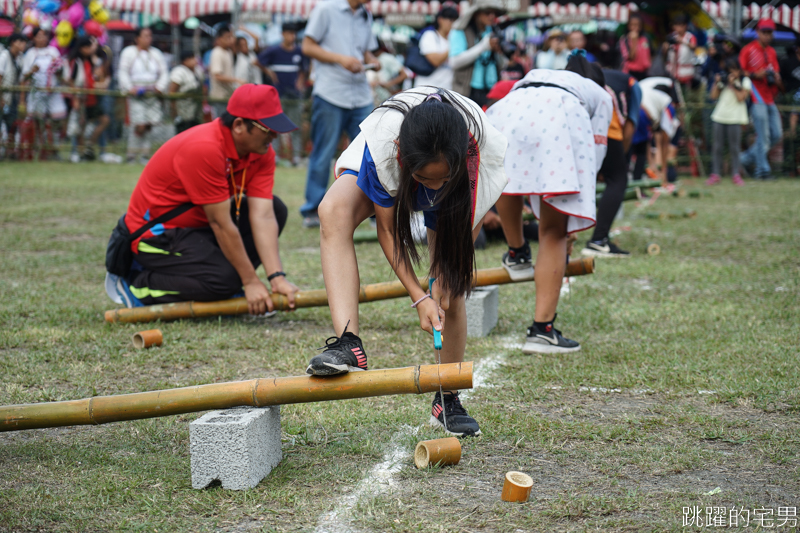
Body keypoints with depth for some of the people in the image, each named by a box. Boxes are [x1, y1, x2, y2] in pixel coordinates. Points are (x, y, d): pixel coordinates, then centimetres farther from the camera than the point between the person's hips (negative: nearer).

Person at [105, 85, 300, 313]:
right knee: (225, 280, -28)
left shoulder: (262, 153, -6)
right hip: (157, 234, -8)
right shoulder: (204, 148, -30)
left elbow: (263, 217, -13)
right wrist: (250, 281, -23)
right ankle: (135, 284, -9)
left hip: (199, 226, 8)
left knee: (276, 209, -1)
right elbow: (221, 224, -28)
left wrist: (277, 277, -25)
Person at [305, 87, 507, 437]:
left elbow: (471, 224, -17)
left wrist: (449, 280, -18)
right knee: (333, 211, -33)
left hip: (455, 196, 1)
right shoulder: (382, 143, -42)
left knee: (451, 291, -10)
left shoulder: (488, 151, -39)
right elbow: (387, 227, -27)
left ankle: (447, 400, 13)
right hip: (378, 174, -1)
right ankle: (348, 345, -39)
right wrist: (418, 297, -31)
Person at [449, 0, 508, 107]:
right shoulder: (460, 33, 0)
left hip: (493, 91, 4)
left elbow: (503, 66, 16)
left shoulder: (493, 32, 15)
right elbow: (455, 62, -15)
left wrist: (500, 52, -7)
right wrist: (484, 46, -15)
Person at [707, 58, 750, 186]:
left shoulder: (745, 81, 3)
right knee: (717, 147, 3)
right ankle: (716, 174, 8)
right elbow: (714, 96, 8)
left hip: (735, 118, -3)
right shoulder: (724, 80, 13)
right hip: (719, 116, 3)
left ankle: (736, 175, 2)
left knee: (734, 148, -3)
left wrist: (732, 85, -8)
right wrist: (716, 83, -2)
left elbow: (741, 98, -8)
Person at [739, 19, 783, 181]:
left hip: (770, 99, 7)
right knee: (763, 136, -9)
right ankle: (762, 170, -1)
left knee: (776, 134, 5)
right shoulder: (748, 50, -3)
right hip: (757, 99, -7)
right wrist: (755, 75, -19)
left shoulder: (772, 52, 17)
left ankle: (748, 157, 19)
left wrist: (776, 78, -1)